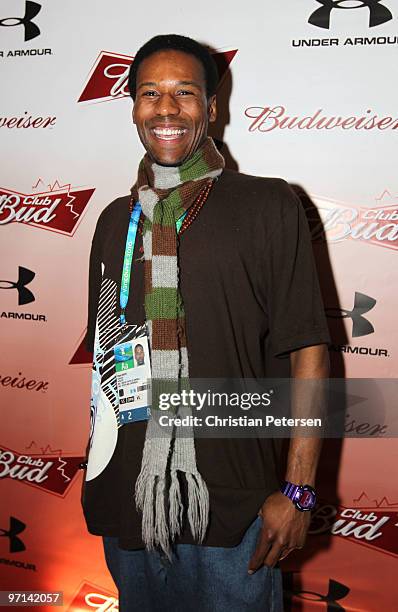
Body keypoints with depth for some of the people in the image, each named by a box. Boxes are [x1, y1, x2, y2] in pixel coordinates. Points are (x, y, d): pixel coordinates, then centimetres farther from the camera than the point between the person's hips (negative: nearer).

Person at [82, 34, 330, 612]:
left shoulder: (269, 206, -7)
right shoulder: (116, 220, 8)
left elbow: (308, 352, -8)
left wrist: (296, 491, -12)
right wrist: (98, 477, 13)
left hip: (235, 509, -4)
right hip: (128, 502, 5)